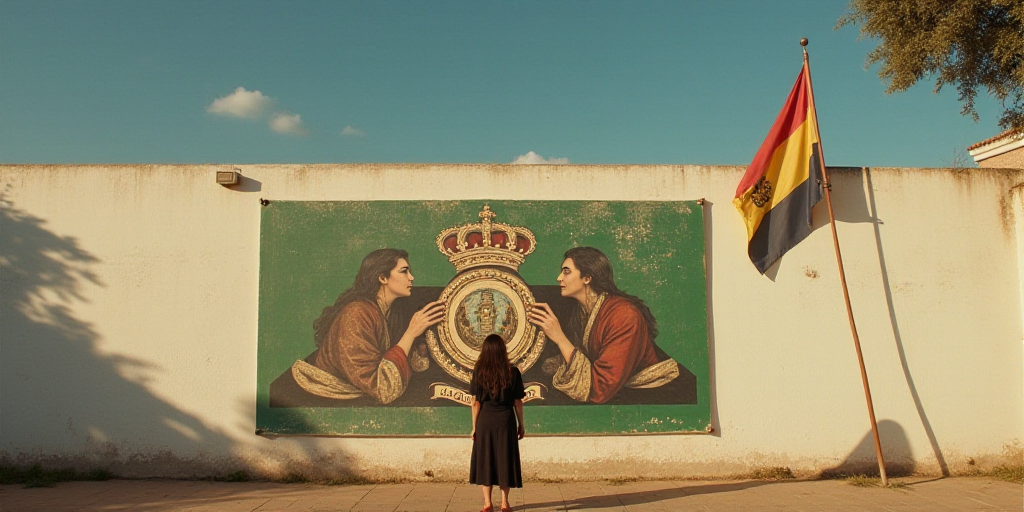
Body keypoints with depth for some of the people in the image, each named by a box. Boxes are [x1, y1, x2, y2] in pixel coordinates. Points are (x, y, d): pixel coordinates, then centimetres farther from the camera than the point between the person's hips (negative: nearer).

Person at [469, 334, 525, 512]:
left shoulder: (478, 372, -5)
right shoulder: (512, 372, -5)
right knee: (505, 460, 9)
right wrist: (521, 425, 10)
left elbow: (475, 402, -3)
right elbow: (517, 402, -1)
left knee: (484, 460, 9)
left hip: (485, 421, 0)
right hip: (505, 421, 0)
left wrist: (474, 427, 5)